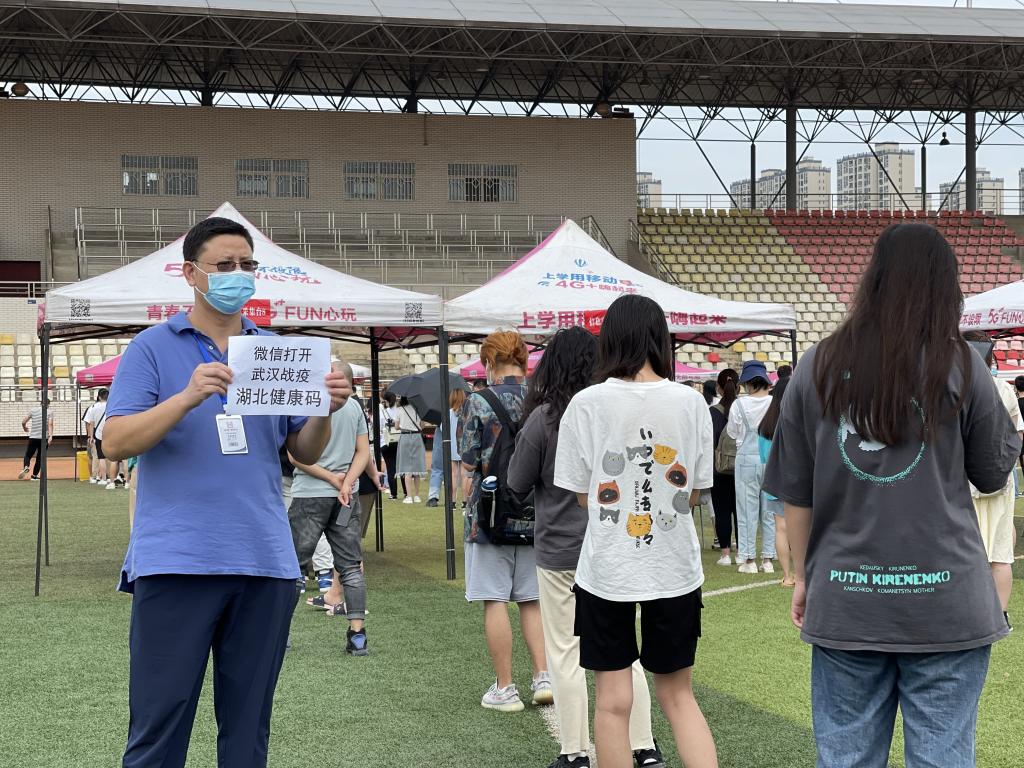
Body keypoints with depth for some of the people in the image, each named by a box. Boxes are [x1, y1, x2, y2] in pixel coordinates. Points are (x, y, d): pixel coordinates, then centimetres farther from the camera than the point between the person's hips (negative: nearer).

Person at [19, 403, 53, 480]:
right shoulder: (49, 412, 3)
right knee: (39, 457, 10)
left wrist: (25, 428, 28)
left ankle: (26, 467, -19)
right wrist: (50, 436, -19)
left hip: (33, 437, 1)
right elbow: (50, 424, -11)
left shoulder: (33, 410, 8)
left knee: (28, 455, 9)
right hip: (44, 438, -1)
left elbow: (23, 422, 6)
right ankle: (34, 475, 8)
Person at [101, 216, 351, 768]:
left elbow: (304, 453, 13)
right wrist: (188, 397, -20)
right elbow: (114, 443, -7)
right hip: (176, 560, -3)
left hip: (266, 561, 4)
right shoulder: (153, 348, 3)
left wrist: (325, 411, -8)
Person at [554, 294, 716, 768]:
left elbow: (583, 495, -2)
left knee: (613, 700, 7)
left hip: (607, 568, -2)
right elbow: (694, 493, 2)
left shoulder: (587, 404, -8)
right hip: (675, 567, 2)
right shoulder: (691, 402, -4)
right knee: (678, 694, 15)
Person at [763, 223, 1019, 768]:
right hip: (945, 601, -2)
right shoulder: (961, 367, -4)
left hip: (843, 601, 2)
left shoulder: (818, 369, 2)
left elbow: (795, 494, 6)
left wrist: (803, 576, 17)